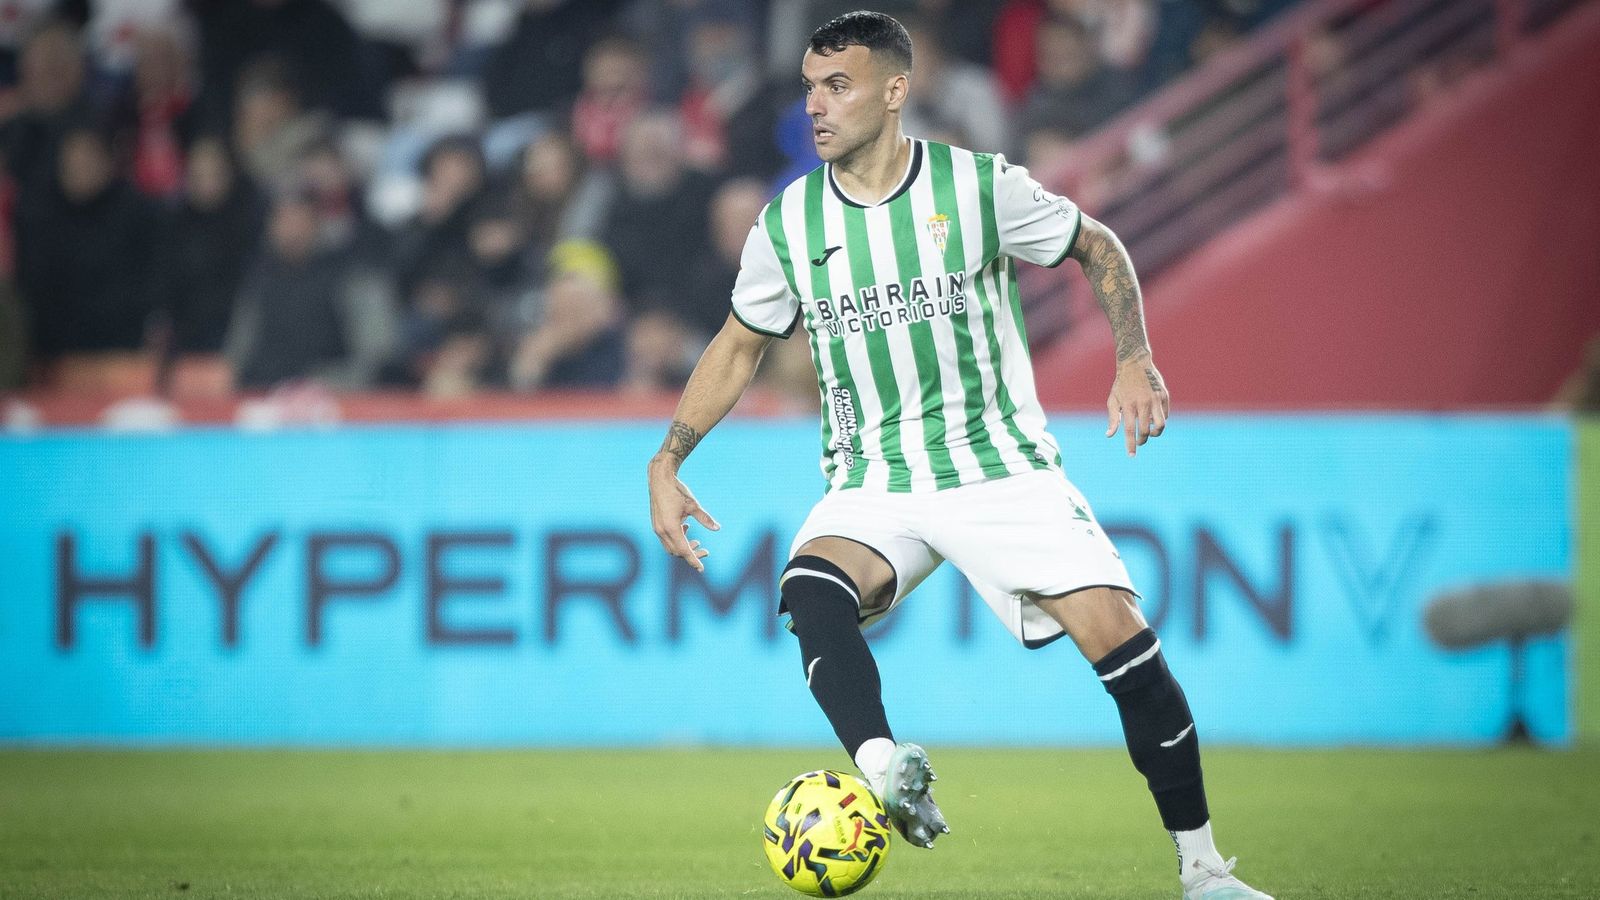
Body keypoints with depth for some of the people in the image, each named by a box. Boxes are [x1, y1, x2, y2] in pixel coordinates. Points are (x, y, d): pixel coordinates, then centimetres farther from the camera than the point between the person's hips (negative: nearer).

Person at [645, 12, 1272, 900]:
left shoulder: (981, 187, -7)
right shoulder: (787, 222, 1)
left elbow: (1098, 248, 8)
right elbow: (738, 345, 15)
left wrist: (1135, 360, -6)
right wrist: (666, 463, 8)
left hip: (1002, 467, -2)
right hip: (871, 487, 2)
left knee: (1120, 637, -14)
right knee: (811, 592, -32)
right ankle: (884, 770, -54)